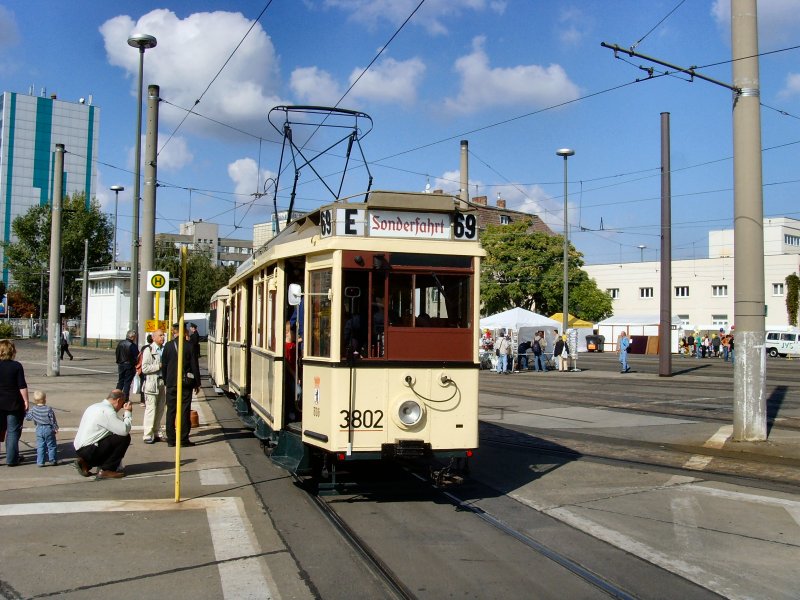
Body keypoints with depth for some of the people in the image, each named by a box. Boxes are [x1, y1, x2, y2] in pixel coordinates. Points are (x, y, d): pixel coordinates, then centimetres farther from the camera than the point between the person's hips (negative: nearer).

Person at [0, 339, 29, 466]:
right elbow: (22, 386, -10)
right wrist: (25, 401, -2)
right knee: (13, 431, 5)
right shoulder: (16, 366, -10)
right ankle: (11, 459, 6)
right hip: (14, 403, -3)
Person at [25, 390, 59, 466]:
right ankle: (53, 460, 13)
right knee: (51, 446, 9)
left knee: (40, 446, 8)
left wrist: (26, 411, 27)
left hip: (39, 429, 3)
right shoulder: (48, 409, -14)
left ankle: (40, 462, 6)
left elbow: (27, 417, 7)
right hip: (49, 429, -3)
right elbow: (53, 420, -9)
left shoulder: (33, 409, -5)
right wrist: (55, 428, 4)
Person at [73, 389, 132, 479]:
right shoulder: (107, 411, -16)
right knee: (125, 438, -11)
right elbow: (124, 430, -21)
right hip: (89, 450, -10)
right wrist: (128, 413, -7)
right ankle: (106, 470, -5)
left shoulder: (95, 406, 14)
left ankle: (85, 463, 12)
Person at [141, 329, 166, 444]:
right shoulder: (148, 350, -7)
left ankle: (155, 433, 19)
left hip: (163, 382, 6)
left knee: (160, 410, 10)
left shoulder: (164, 349, 10)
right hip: (152, 382, -6)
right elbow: (144, 368, -12)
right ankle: (147, 435, 0)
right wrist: (159, 366, -15)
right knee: (151, 409, -6)